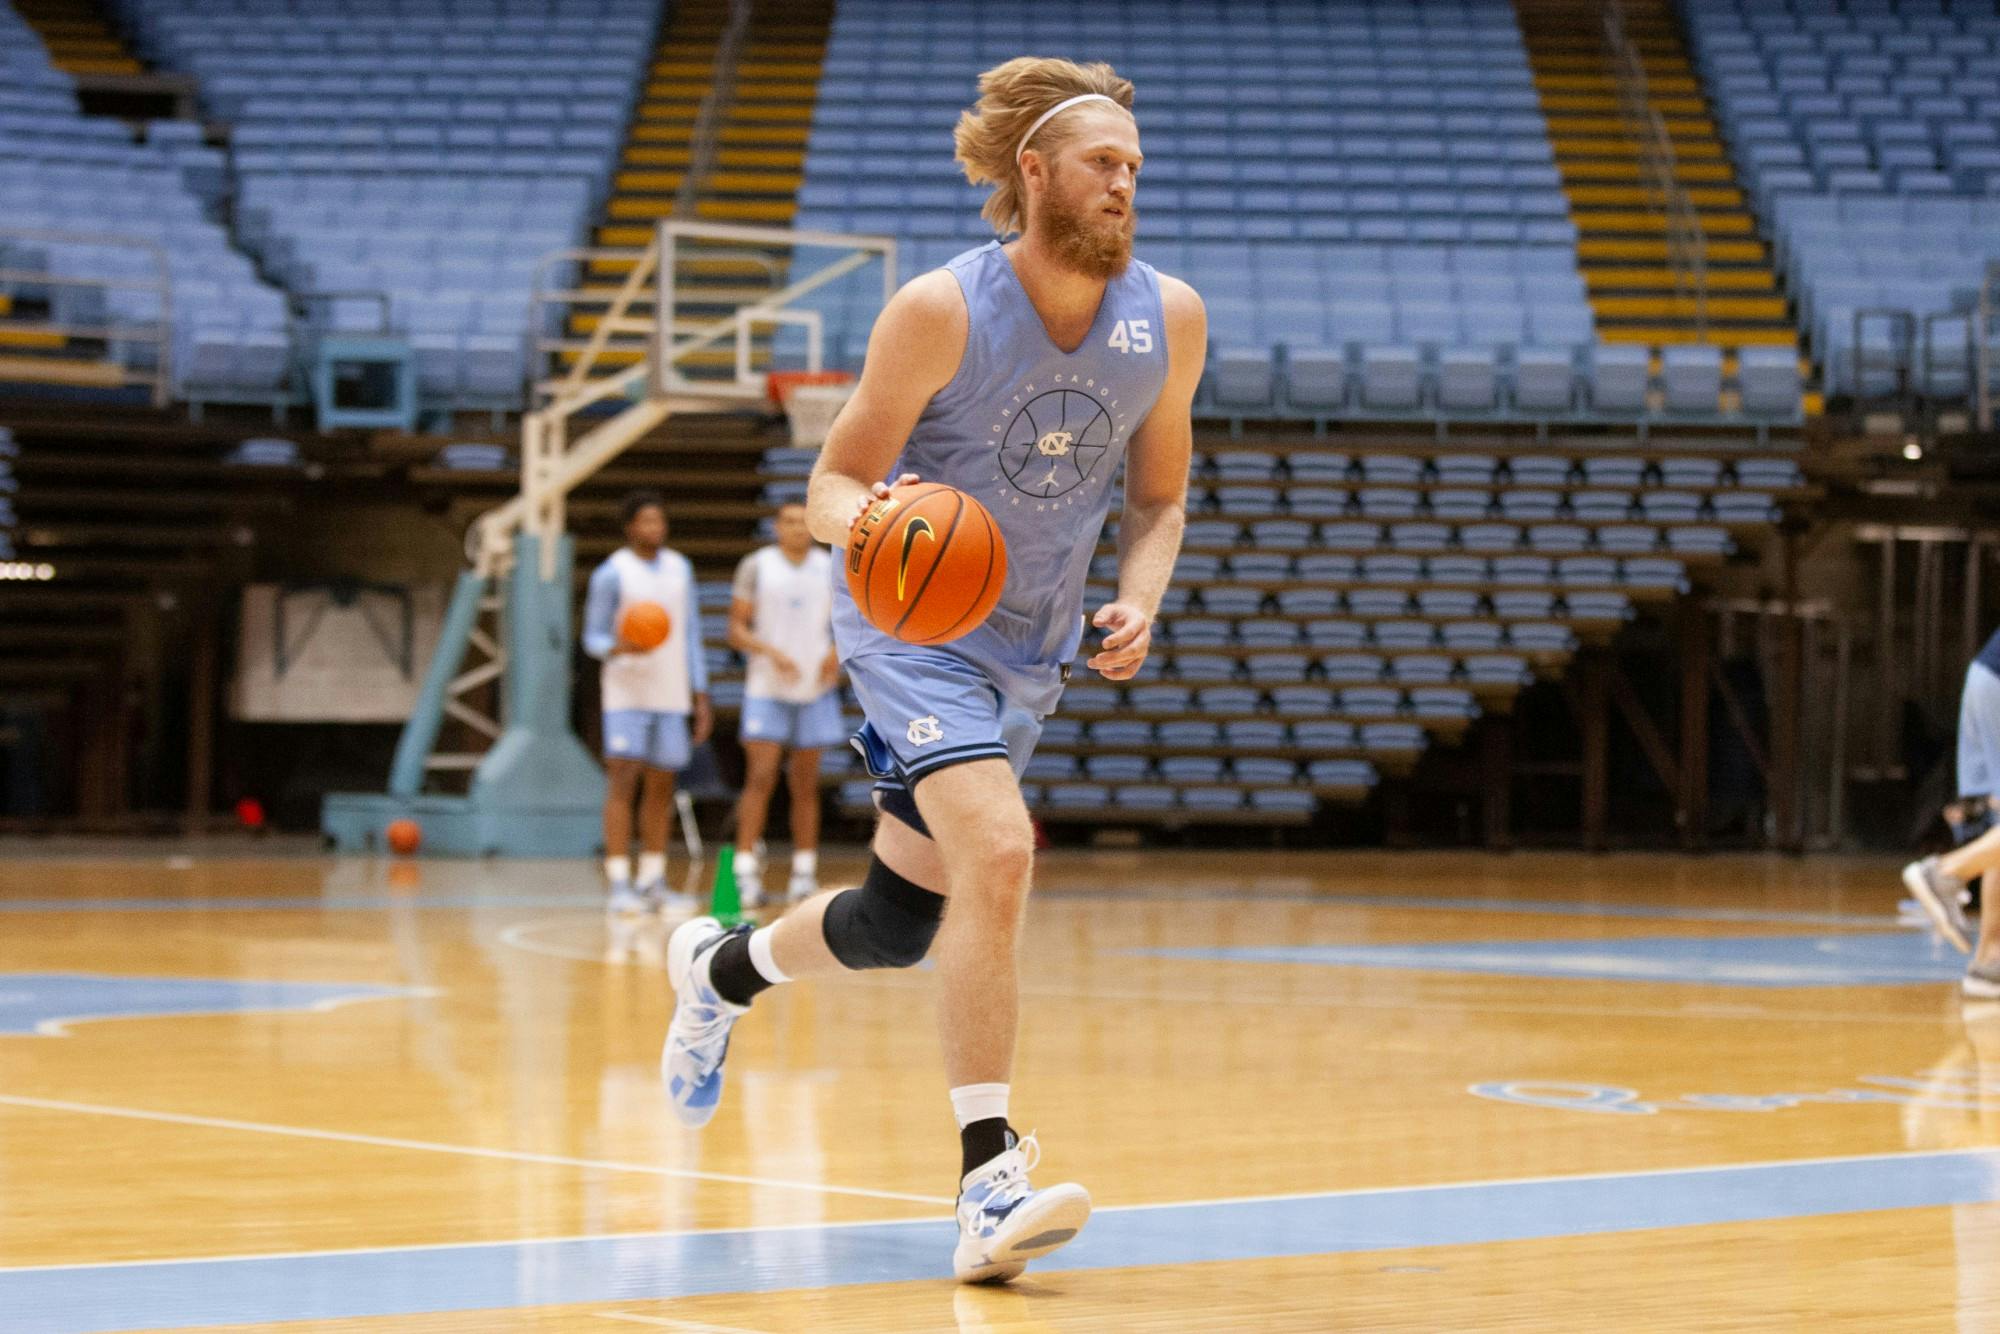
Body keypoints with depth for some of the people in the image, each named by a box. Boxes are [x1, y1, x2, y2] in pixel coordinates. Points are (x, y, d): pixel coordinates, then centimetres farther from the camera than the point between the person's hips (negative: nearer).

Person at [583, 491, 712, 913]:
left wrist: (701, 695, 9)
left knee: (661, 787, 7)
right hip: (627, 692, -5)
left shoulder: (680, 569, 11)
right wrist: (619, 648, -26)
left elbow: (692, 635, 14)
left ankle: (653, 881, 15)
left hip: (672, 695, 5)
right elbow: (593, 638, -3)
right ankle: (619, 884, -10)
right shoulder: (611, 573, -4)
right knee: (623, 781, -10)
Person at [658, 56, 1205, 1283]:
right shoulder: (940, 312, -18)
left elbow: (1160, 496, 9)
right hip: (913, 623, -6)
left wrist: (1138, 604, -10)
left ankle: (722, 967, 45)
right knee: (997, 851, -28)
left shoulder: (1169, 322, -5)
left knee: (899, 925, 13)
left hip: (1031, 651, 6)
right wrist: (864, 516, -35)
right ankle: (989, 1181, -27)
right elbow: (832, 482, -11)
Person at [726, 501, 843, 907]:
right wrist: (771, 652, -19)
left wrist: (838, 652, -7)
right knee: (760, 777, -10)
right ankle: (745, 870, -10)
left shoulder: (831, 569, 7)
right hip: (767, 687, -3)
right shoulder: (756, 566, 0)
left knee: (806, 782, 7)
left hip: (815, 688, 3)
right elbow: (736, 629, -3)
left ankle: (805, 872, 13)